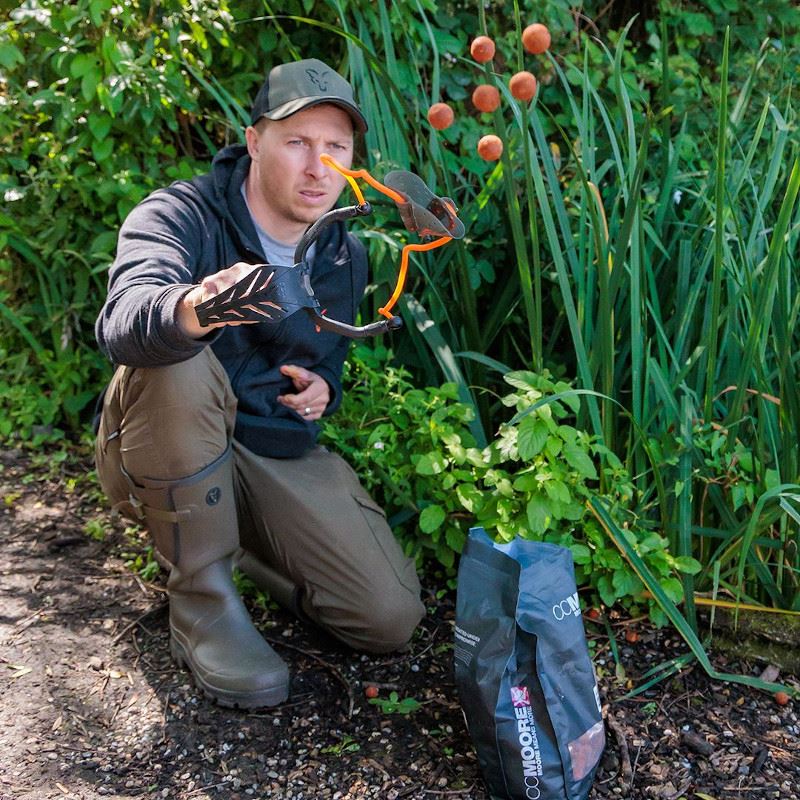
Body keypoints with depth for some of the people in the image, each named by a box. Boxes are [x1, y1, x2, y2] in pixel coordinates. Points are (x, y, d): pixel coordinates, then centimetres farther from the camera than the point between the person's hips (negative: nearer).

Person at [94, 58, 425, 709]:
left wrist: (324, 388, -5)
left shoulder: (347, 256, 3)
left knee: (391, 618, -11)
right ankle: (202, 603, -18)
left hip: (284, 454, 4)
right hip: (162, 460, -3)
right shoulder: (180, 214, -15)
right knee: (177, 365, -38)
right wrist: (193, 310, -61)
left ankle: (243, 543, 16)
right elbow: (121, 323, -37)